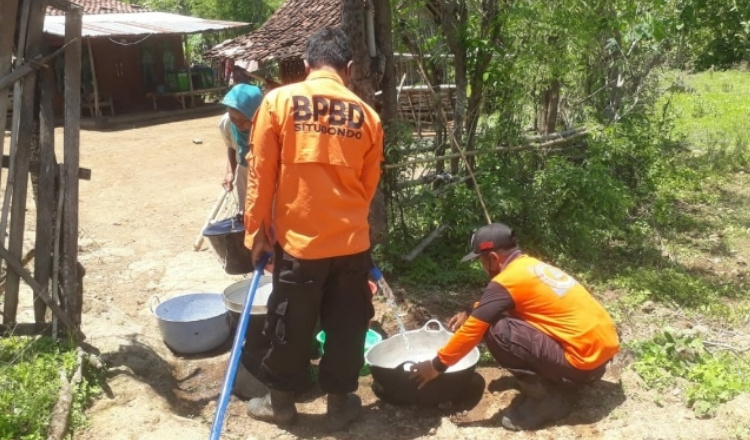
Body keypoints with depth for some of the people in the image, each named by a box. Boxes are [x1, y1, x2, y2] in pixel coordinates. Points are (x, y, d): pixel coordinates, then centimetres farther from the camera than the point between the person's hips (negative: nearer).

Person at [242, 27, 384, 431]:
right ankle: (340, 402, 30)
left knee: (290, 326, 15)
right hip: (351, 242, 2)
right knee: (346, 326, 16)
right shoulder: (366, 115, 0)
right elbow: (369, 185, 9)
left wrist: (257, 229, 6)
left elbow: (261, 173, -4)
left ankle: (281, 401, 33)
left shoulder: (278, 101, -6)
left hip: (298, 240, -1)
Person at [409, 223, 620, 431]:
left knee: (496, 330, -14)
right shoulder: (531, 265, 12)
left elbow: (473, 330, -11)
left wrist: (437, 365, -1)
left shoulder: (506, 281, -14)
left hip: (585, 358, -9)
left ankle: (547, 398, -3)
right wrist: (471, 313, 24)